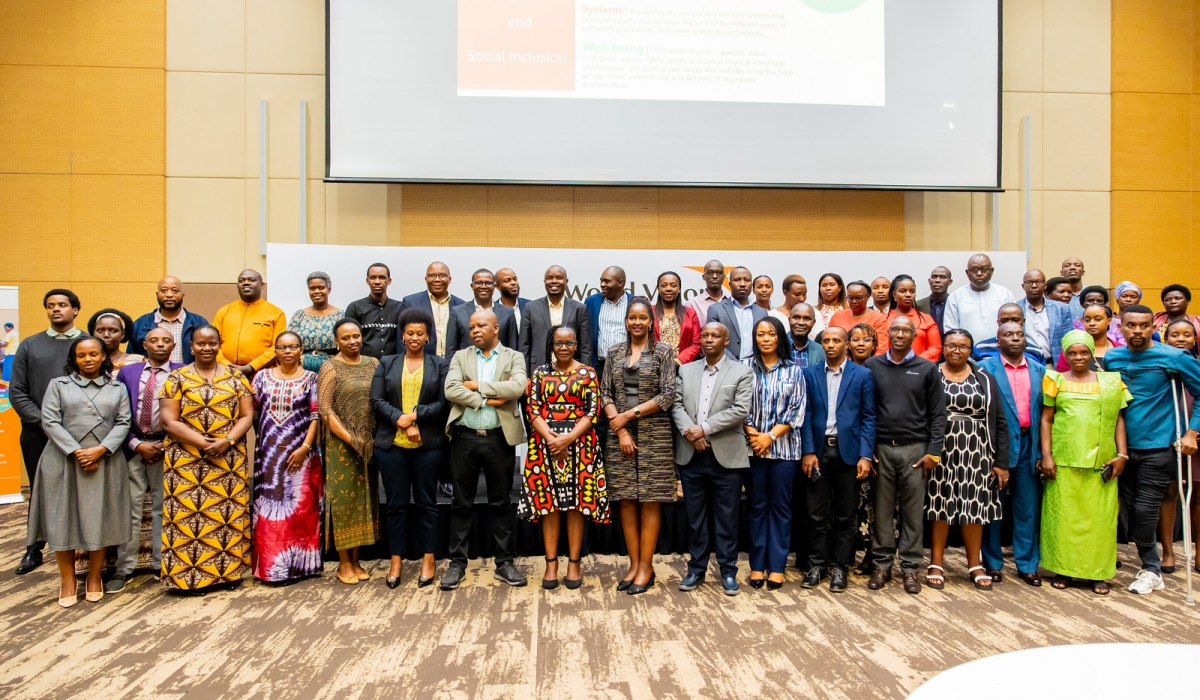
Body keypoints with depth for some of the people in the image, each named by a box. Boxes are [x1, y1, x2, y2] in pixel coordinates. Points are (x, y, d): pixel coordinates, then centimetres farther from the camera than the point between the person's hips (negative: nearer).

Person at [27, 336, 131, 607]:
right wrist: (76, 452, -13)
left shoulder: (117, 388, 10)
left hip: (105, 462, 1)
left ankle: (95, 577, 18)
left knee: (100, 519, 4)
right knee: (63, 519, 2)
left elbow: (123, 423, 1)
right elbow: (50, 422, -3)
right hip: (64, 461, 0)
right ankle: (68, 580, 16)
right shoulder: (58, 384, 6)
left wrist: (100, 449, -14)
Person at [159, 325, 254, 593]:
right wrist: (202, 442, -15)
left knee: (229, 513, 4)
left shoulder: (235, 376, 7)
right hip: (187, 461, -1)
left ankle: (228, 571, 15)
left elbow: (247, 415, 3)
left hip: (229, 459, 1)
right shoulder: (177, 378, 2)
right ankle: (192, 576, 10)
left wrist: (227, 440, -14)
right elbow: (169, 421, -4)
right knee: (188, 515, -1)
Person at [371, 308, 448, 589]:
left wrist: (415, 415, -15)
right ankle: (396, 561, 18)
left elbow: (444, 402, -4)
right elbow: (377, 400, 0)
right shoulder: (386, 363, 10)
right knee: (396, 503, 7)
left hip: (428, 445, -1)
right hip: (391, 444, 1)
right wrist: (400, 420, -14)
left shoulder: (440, 365, 6)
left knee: (426, 502, 7)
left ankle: (428, 561, 17)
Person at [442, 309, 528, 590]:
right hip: (464, 438, 1)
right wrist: (490, 399, -13)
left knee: (501, 503, 8)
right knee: (461, 503, 9)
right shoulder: (460, 356, 9)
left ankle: (505, 563, 18)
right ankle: (457, 563, 20)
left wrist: (478, 385, -11)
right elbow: (451, 390, -8)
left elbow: (518, 387, -14)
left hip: (499, 439, -1)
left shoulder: (514, 357, 6)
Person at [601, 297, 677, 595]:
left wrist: (630, 414, -12)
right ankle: (634, 563, 17)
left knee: (650, 499, 1)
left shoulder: (664, 351, 0)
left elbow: (667, 395, -7)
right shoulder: (614, 352, 9)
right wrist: (620, 429, -8)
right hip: (619, 434, 3)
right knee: (626, 499, 6)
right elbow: (605, 393, 5)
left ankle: (646, 566, 11)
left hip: (653, 434, -3)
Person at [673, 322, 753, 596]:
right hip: (691, 455, 3)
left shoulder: (742, 372, 1)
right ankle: (696, 569, 23)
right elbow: (676, 405, 4)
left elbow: (740, 410, -10)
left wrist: (704, 428, -15)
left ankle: (728, 570, 20)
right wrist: (688, 431, -14)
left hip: (727, 455, -3)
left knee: (726, 517, 6)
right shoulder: (686, 370, 11)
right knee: (694, 516, 11)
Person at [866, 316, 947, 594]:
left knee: (913, 511, 5)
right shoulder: (872, 366, 5)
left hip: (915, 448, 0)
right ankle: (882, 565, 16)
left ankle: (910, 568, 15)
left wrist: (933, 452, -3)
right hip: (881, 448, 0)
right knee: (882, 509, 6)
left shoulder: (927, 369, 5)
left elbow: (938, 414, 4)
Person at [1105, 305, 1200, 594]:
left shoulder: (1174, 358, -9)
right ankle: (1152, 568, 24)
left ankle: (1151, 570, 16)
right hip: (1123, 446, 4)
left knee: (1145, 511, -3)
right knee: (1129, 510, 8)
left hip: (1158, 447, -4)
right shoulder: (1111, 358, 2)